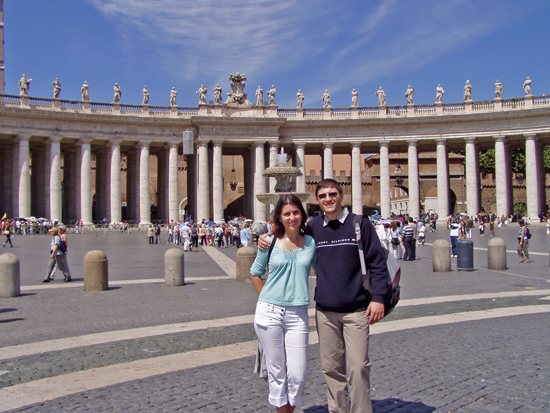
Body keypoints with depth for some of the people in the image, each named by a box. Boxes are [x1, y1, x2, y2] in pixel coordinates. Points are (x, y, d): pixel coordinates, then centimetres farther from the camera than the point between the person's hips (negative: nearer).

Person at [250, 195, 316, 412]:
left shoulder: (311, 242, 3)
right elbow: (255, 273, 13)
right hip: (269, 312, 0)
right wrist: (267, 298, 5)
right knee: (276, 372, 6)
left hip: (298, 314, 1)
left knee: (298, 374, 0)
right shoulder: (270, 242, 1)